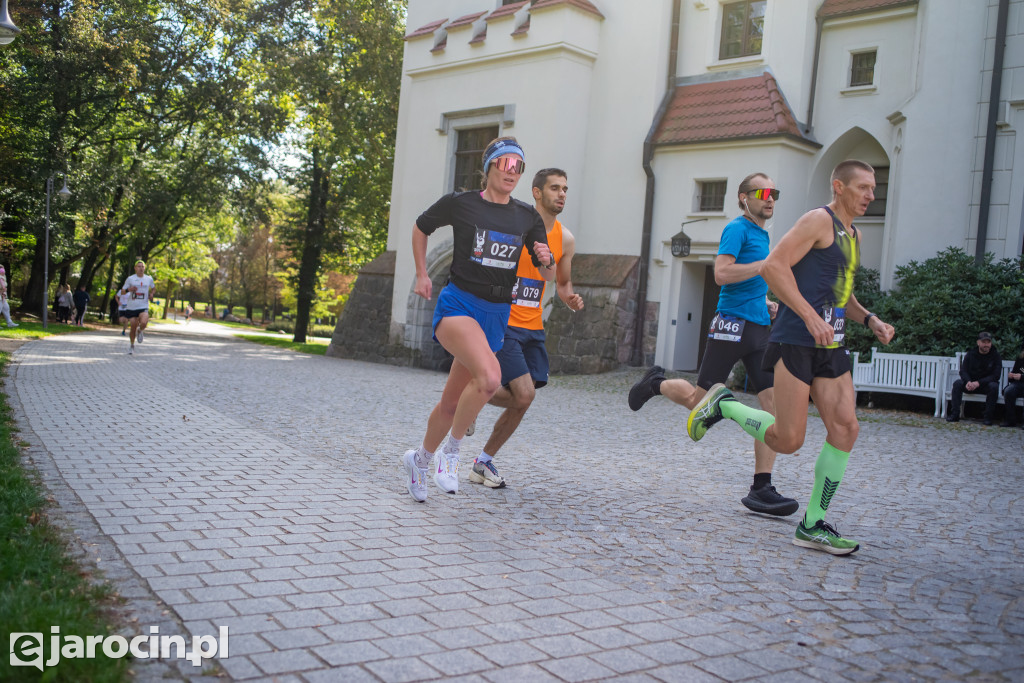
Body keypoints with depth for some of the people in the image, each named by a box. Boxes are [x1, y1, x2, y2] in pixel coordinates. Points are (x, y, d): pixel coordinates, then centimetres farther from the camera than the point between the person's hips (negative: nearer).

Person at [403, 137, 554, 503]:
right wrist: (422, 275, 12)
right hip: (458, 304, -4)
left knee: (452, 403, 11)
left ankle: (420, 458, 37)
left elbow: (549, 275, 10)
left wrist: (546, 260, -11)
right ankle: (452, 448, -8)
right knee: (490, 376, -31)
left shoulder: (528, 217, 7)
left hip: (497, 315, 5)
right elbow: (420, 227, 15)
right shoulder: (460, 203, -3)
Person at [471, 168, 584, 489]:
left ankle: (484, 462, 19)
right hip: (502, 321, -6)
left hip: (533, 327, 6)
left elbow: (562, 284, 18)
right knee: (524, 394, -17)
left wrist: (571, 300, -4)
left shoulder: (565, 239, 7)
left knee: (521, 400, 3)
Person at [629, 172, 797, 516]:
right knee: (700, 401, 1)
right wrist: (768, 264, -19)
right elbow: (722, 273, -20)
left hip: (760, 328, 8)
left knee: (775, 404, -5)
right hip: (733, 323, -8)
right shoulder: (737, 228, -6)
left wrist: (766, 302, 19)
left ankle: (761, 489, -3)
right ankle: (657, 383, 33)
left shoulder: (762, 234, 22)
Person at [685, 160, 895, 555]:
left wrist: (870, 320, 14)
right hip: (795, 342, -9)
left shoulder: (854, 236, 22)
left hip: (831, 347, 9)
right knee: (788, 440, -8)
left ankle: (813, 526, 5)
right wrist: (811, 318, -22)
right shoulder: (818, 220, -6)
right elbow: (773, 267, -17)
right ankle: (723, 405, 16)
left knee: (845, 429, -3)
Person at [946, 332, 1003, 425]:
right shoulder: (971, 353, 1)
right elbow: (963, 371, -4)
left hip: (986, 384, -2)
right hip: (971, 383, 2)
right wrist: (968, 382, -28)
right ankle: (954, 415, -25)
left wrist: (979, 383, -25)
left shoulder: (995, 355, -5)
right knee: (957, 383, -25)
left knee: (994, 386, -34)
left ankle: (988, 417, -25)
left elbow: (996, 375, -13)